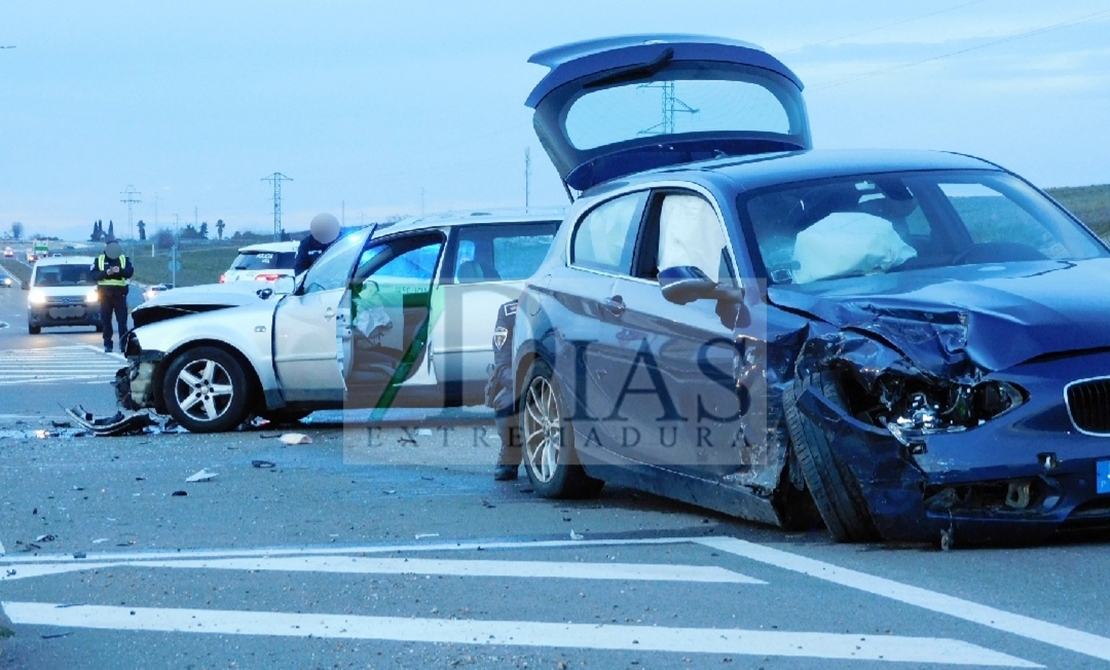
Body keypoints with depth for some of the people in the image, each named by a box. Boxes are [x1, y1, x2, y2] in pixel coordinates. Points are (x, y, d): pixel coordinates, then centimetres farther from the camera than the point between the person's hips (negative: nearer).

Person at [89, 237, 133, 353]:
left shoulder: (124, 259, 10)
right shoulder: (99, 260, 8)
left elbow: (130, 272, -5)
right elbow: (92, 275, -3)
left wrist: (120, 270, -25)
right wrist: (106, 273, -18)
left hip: (120, 295, 0)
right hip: (105, 295, 0)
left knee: (122, 321, -3)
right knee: (106, 321, 2)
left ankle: (123, 343, 3)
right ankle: (107, 344, 6)